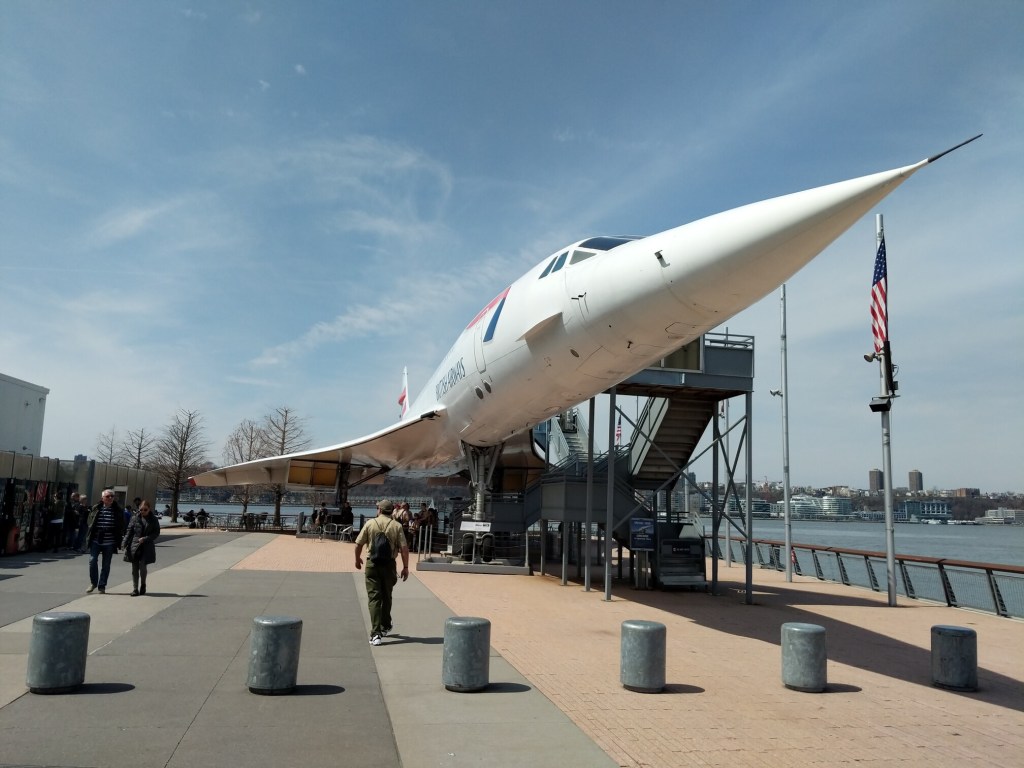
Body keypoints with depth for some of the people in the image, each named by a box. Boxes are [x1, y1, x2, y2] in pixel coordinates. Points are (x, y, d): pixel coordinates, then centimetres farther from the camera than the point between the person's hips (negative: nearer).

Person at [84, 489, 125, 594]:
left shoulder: (118, 511, 2)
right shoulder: (96, 509, 4)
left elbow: (121, 526, 4)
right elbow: (90, 523, 9)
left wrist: (119, 540, -1)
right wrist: (88, 538, 3)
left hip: (109, 542, 0)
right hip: (95, 541, 0)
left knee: (106, 565, 6)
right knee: (92, 560, -8)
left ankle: (102, 586, 17)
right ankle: (93, 583, 11)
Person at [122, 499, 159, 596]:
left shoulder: (153, 519, 0)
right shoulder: (135, 518, 3)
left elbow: (156, 533, 0)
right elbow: (129, 531, 4)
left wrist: (145, 539, -13)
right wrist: (124, 543, -3)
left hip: (146, 547, -2)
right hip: (134, 546, 2)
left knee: (142, 566, -10)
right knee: (135, 568, 5)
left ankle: (143, 584, 16)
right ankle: (135, 589, 14)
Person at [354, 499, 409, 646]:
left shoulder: (370, 524, -2)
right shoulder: (396, 526, -1)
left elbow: (358, 544, 0)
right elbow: (404, 548, -7)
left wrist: (357, 559, 17)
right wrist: (405, 567, 1)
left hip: (372, 564, -1)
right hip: (389, 564, 2)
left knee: (374, 598, -2)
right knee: (386, 597, 19)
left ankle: (376, 634, -11)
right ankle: (385, 628, 34)